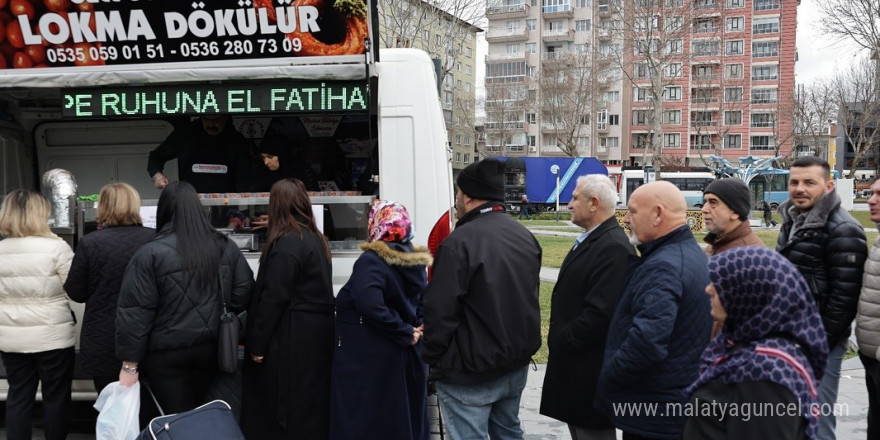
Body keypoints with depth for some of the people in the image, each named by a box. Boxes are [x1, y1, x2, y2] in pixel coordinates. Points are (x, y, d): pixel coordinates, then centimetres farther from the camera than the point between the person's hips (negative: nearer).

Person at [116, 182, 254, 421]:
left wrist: (130, 364, -8)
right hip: (211, 347, 4)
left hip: (167, 352, -4)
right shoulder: (226, 247, 0)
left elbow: (135, 312, -13)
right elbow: (244, 293, 3)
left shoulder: (150, 253, -13)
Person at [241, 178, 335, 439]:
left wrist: (257, 342, -11)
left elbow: (273, 297, -18)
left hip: (289, 337, -8)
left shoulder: (285, 243, -15)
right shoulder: (316, 239, 11)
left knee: (283, 411, 2)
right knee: (310, 406, 14)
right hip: (317, 331, 9)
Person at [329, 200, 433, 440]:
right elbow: (422, 302, 12)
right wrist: (413, 330, -2)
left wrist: (406, 333, -18)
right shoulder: (416, 261, 8)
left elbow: (371, 307, -28)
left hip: (368, 359, -8)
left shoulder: (371, 261, -17)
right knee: (403, 419, 16)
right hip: (405, 354, 8)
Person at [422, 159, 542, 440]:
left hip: (471, 374, -8)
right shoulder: (525, 236, 5)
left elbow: (440, 311, -21)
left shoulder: (459, 242, -22)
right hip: (516, 365, 8)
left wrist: (432, 358, -7)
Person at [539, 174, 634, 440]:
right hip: (575, 360, 10)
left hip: (589, 367, -10)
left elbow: (600, 313, -28)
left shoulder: (614, 247, -23)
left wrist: (561, 343, -17)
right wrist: (560, 341, 9)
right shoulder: (590, 239, 11)